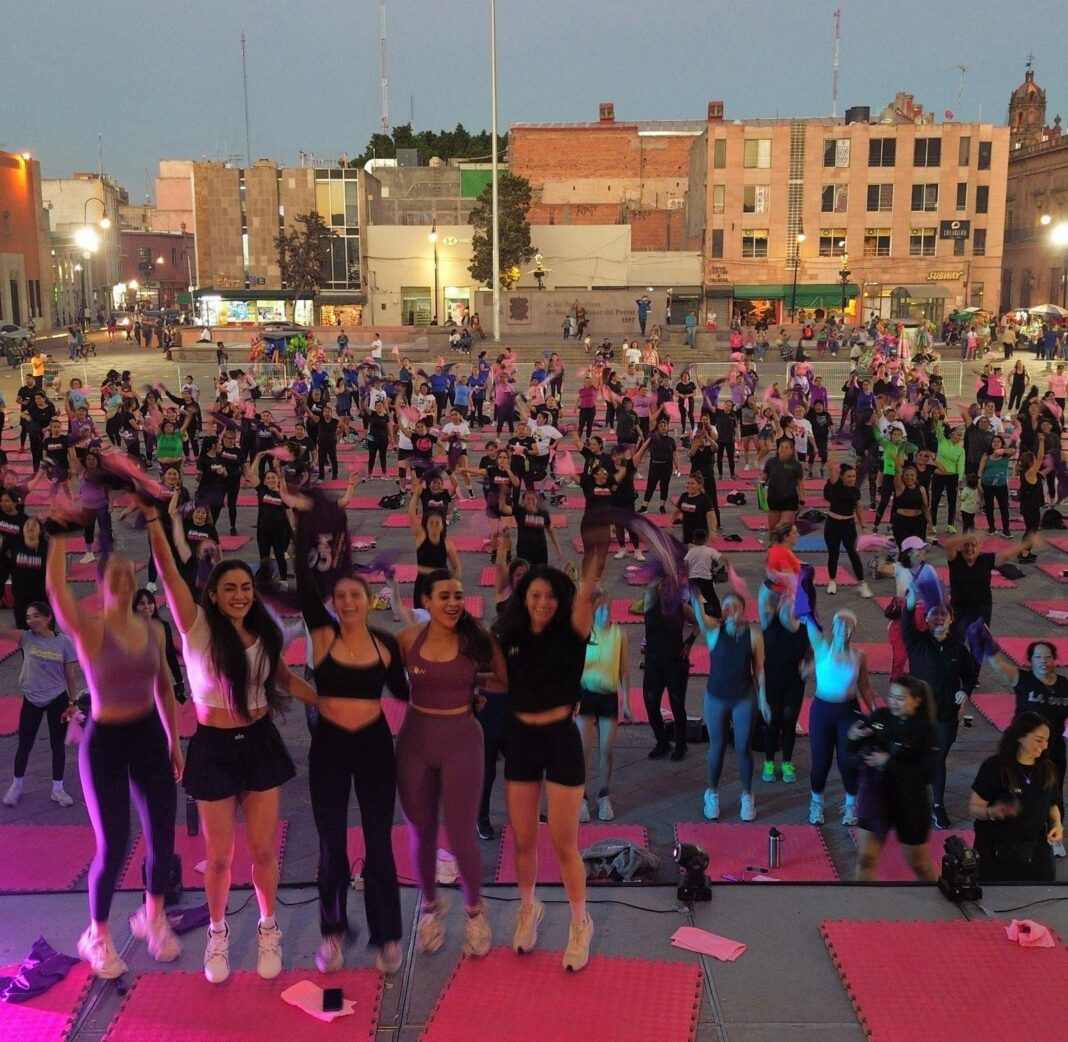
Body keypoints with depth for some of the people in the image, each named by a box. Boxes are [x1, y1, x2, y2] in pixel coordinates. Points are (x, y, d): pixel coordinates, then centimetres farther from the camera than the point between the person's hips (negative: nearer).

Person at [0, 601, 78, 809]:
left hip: (57, 700, -1)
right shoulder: (27, 638, -8)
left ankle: (58, 789, 23)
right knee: (24, 745, 9)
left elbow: (70, 675, -3)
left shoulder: (64, 641, -9)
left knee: (58, 745, 8)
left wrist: (72, 702, -3)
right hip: (31, 700, 1)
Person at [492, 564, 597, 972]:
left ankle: (580, 923, 23)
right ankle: (528, 908, 39)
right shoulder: (510, 637, 0)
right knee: (523, 840, 13)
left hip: (561, 739, -3)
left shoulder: (570, 633, -7)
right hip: (520, 740, 3)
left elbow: (584, 593, -25)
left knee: (563, 843, 2)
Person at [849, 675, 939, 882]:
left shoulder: (925, 730, -16)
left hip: (909, 805, -3)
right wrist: (853, 738, -17)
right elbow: (858, 751, 6)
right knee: (865, 860, 7)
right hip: (874, 799, 3)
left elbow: (926, 774, -23)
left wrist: (889, 762, -26)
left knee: (919, 864, 16)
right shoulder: (879, 716, -6)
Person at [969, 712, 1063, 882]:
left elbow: (1051, 804, 16)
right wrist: (992, 812, -32)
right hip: (997, 851, -4)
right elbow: (974, 807, -11)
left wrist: (1057, 824, -4)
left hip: (1036, 850, 4)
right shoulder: (994, 766, -14)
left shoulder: (1047, 769, 2)